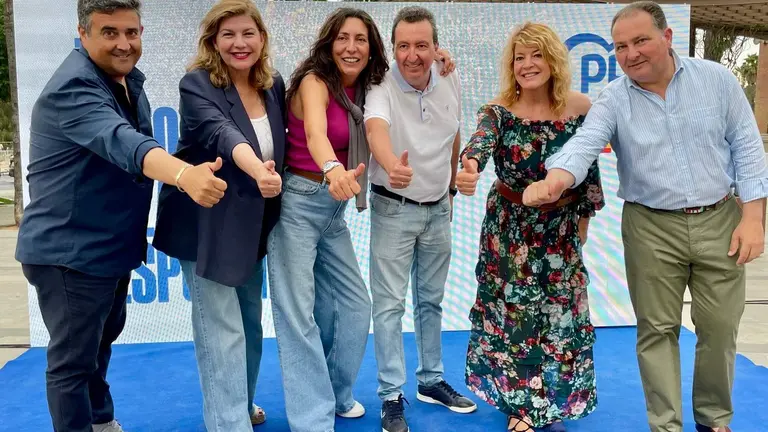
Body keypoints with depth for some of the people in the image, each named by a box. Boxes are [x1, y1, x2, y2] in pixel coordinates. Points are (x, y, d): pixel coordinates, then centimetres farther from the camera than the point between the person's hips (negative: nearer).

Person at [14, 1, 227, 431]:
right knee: (74, 359, 2)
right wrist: (185, 174, -61)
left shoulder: (129, 78, 4)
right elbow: (120, 142, -45)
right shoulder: (73, 87, -25)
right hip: (69, 250, -10)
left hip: (114, 244, 10)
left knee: (102, 338, 25)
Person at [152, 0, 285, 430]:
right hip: (207, 223, -6)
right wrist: (258, 171, -54)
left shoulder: (274, 85, 1)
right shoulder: (197, 84, -17)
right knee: (222, 330, -6)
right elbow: (220, 133, -37)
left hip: (252, 223, 6)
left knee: (251, 320, 17)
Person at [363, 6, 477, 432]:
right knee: (390, 304, 0)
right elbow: (376, 128, -41)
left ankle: (431, 381, 31)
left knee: (431, 301, 16)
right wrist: (392, 166, -62)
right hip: (394, 208, -4)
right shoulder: (382, 86, -20)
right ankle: (391, 396, 12)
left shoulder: (450, 80, -4)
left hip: (438, 208, 5)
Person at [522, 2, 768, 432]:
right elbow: (584, 144, -21)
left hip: (720, 221, 1)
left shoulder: (716, 78, 0)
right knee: (658, 329, 5)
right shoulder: (613, 100, -4)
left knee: (720, 327, 8)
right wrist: (555, 179, -43)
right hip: (652, 229, -1)